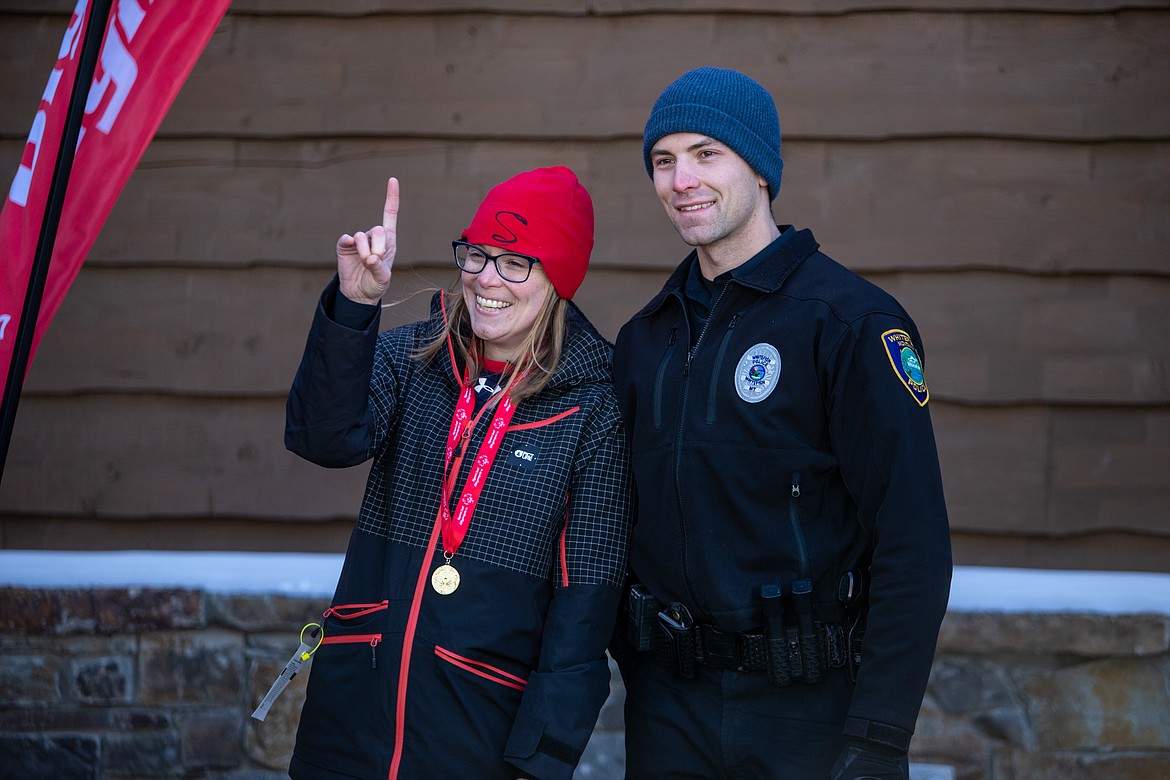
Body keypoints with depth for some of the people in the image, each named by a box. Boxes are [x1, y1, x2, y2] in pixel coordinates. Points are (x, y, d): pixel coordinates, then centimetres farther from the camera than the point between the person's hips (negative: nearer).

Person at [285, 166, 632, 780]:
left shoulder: (590, 410, -5)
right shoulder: (411, 359, 4)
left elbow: (588, 594, -6)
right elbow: (327, 439, -16)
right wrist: (353, 302, -29)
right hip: (353, 707, 3)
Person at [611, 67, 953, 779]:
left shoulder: (851, 320, -10)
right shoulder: (645, 338, 9)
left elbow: (914, 547, -15)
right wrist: (635, 662, 8)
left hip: (812, 712, -5)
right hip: (667, 708, 5)